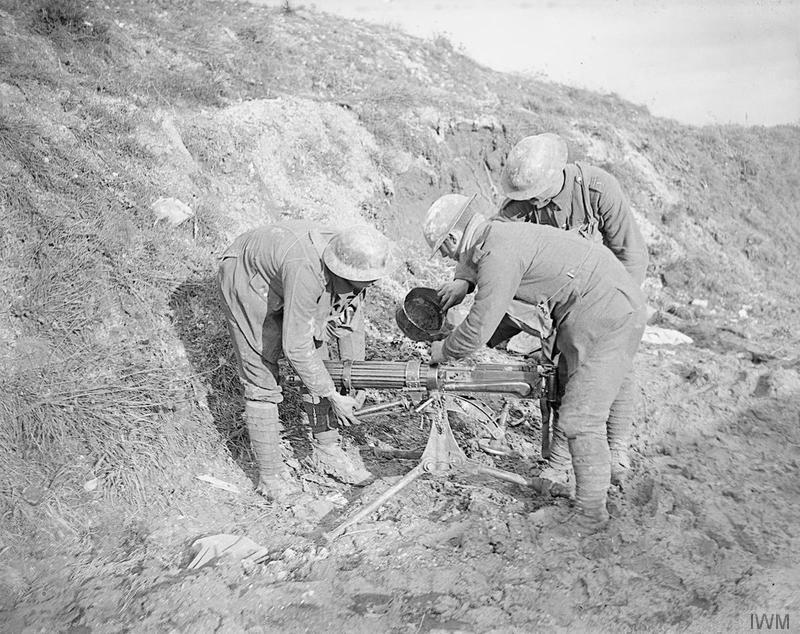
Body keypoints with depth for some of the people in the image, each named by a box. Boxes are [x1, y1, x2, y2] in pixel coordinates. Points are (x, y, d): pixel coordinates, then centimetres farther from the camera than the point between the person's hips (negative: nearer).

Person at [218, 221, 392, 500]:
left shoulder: (355, 265, -21)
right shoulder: (307, 273, -43)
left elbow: (350, 320, -3)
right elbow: (295, 347, -36)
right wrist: (332, 396, -27)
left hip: (281, 275, 7)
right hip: (248, 285, -7)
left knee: (318, 362, 6)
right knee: (262, 380, -6)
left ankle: (326, 449, 20)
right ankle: (270, 473, 5)